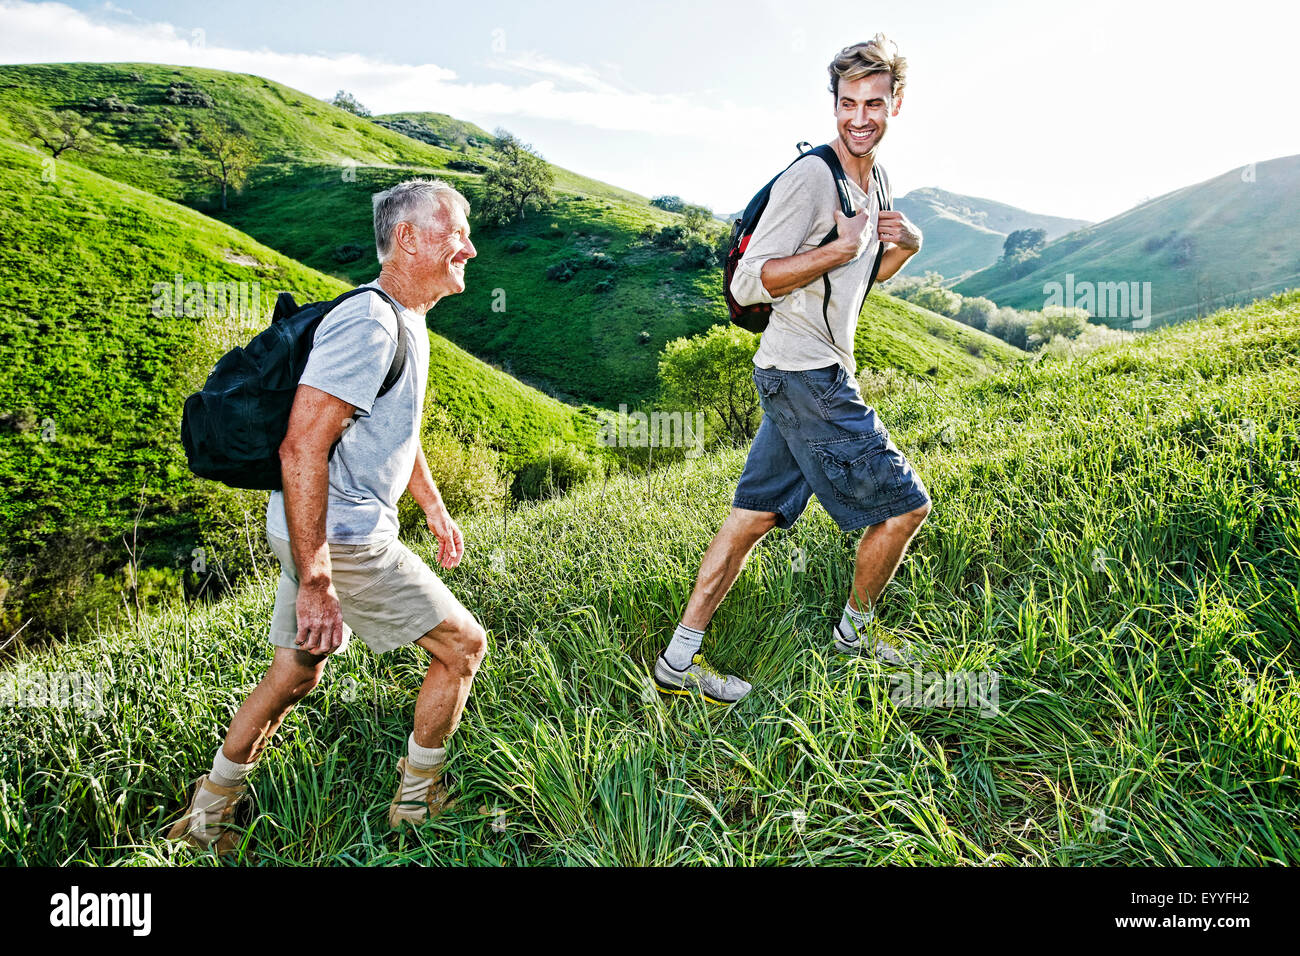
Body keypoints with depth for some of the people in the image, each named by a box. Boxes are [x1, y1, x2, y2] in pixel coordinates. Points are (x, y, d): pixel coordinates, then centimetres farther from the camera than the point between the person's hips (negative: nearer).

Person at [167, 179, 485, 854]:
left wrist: (435, 509, 28)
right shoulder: (368, 323, -22)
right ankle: (416, 799, 22)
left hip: (320, 533, 10)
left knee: (296, 673, 21)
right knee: (462, 646, 3)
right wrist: (315, 585, -27)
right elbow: (302, 448, -28)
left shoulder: (406, 322, 12)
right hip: (340, 541, -10)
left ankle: (208, 812, 37)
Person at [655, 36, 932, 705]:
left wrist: (905, 246, 9)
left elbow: (867, 275, 31)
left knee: (753, 517, 8)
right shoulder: (810, 177, -13)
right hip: (808, 376, -9)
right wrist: (842, 248, -22)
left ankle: (678, 661, 15)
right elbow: (747, 284, -18)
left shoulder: (871, 184, 17)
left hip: (812, 377, 9)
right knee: (904, 505, 1)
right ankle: (854, 630, 25)